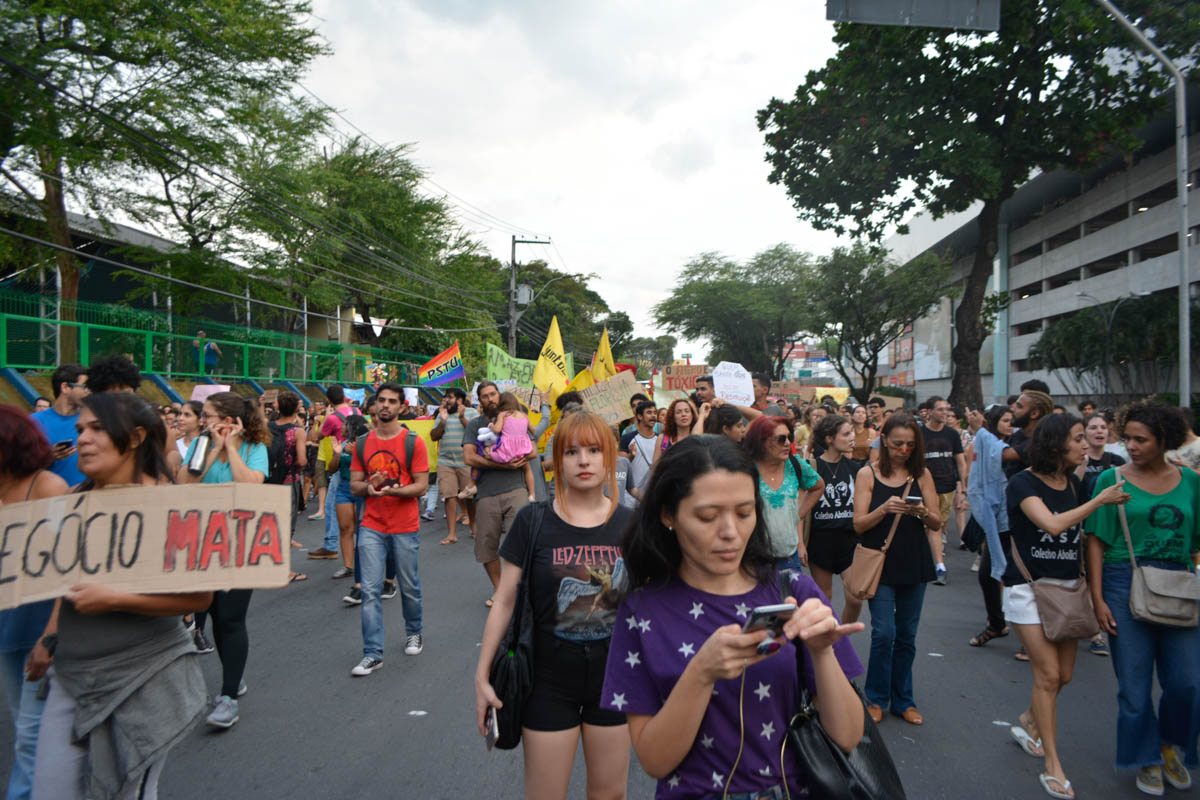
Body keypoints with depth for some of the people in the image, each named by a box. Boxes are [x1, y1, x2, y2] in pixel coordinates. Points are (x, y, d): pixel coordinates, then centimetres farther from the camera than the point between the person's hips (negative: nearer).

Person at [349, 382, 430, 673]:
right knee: (370, 590, -2)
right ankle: (372, 654, 5)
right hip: (371, 528, 2)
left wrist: (393, 491, -24)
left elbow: (421, 485, -8)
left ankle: (413, 633, 37)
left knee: (409, 587, 11)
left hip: (405, 528, -2)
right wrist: (368, 486, -14)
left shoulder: (413, 442, -6)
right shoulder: (362, 443, 6)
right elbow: (354, 484, 9)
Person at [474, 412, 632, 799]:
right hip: (550, 679, -2)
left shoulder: (628, 524, -4)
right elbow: (504, 602, -4)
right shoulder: (532, 521, -9)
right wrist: (482, 676, -4)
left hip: (613, 675, 2)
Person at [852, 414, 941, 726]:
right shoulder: (867, 474, -2)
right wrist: (884, 508, -24)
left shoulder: (922, 475, 5)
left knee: (907, 635, 10)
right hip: (881, 562, -3)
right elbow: (859, 524, -7)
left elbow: (937, 524, 3)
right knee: (884, 633, -6)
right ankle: (877, 698, 15)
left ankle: (902, 700, 26)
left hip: (914, 564, 3)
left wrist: (923, 513, -18)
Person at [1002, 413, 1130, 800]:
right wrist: (1101, 500, -20)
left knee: (1064, 674, 11)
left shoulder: (1073, 483, 7)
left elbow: (1079, 534, 15)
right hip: (1030, 588, -6)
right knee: (1048, 674, -5)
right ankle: (1053, 766, 7)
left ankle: (1028, 724, 37)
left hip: (1067, 587, 6)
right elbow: (1053, 524, -28)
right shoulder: (1023, 483, -13)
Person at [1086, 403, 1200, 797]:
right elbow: (1096, 542, -3)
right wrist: (1098, 599, -8)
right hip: (1125, 585, -2)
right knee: (1134, 684, 5)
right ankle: (1147, 759, 26)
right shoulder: (1112, 479, -3)